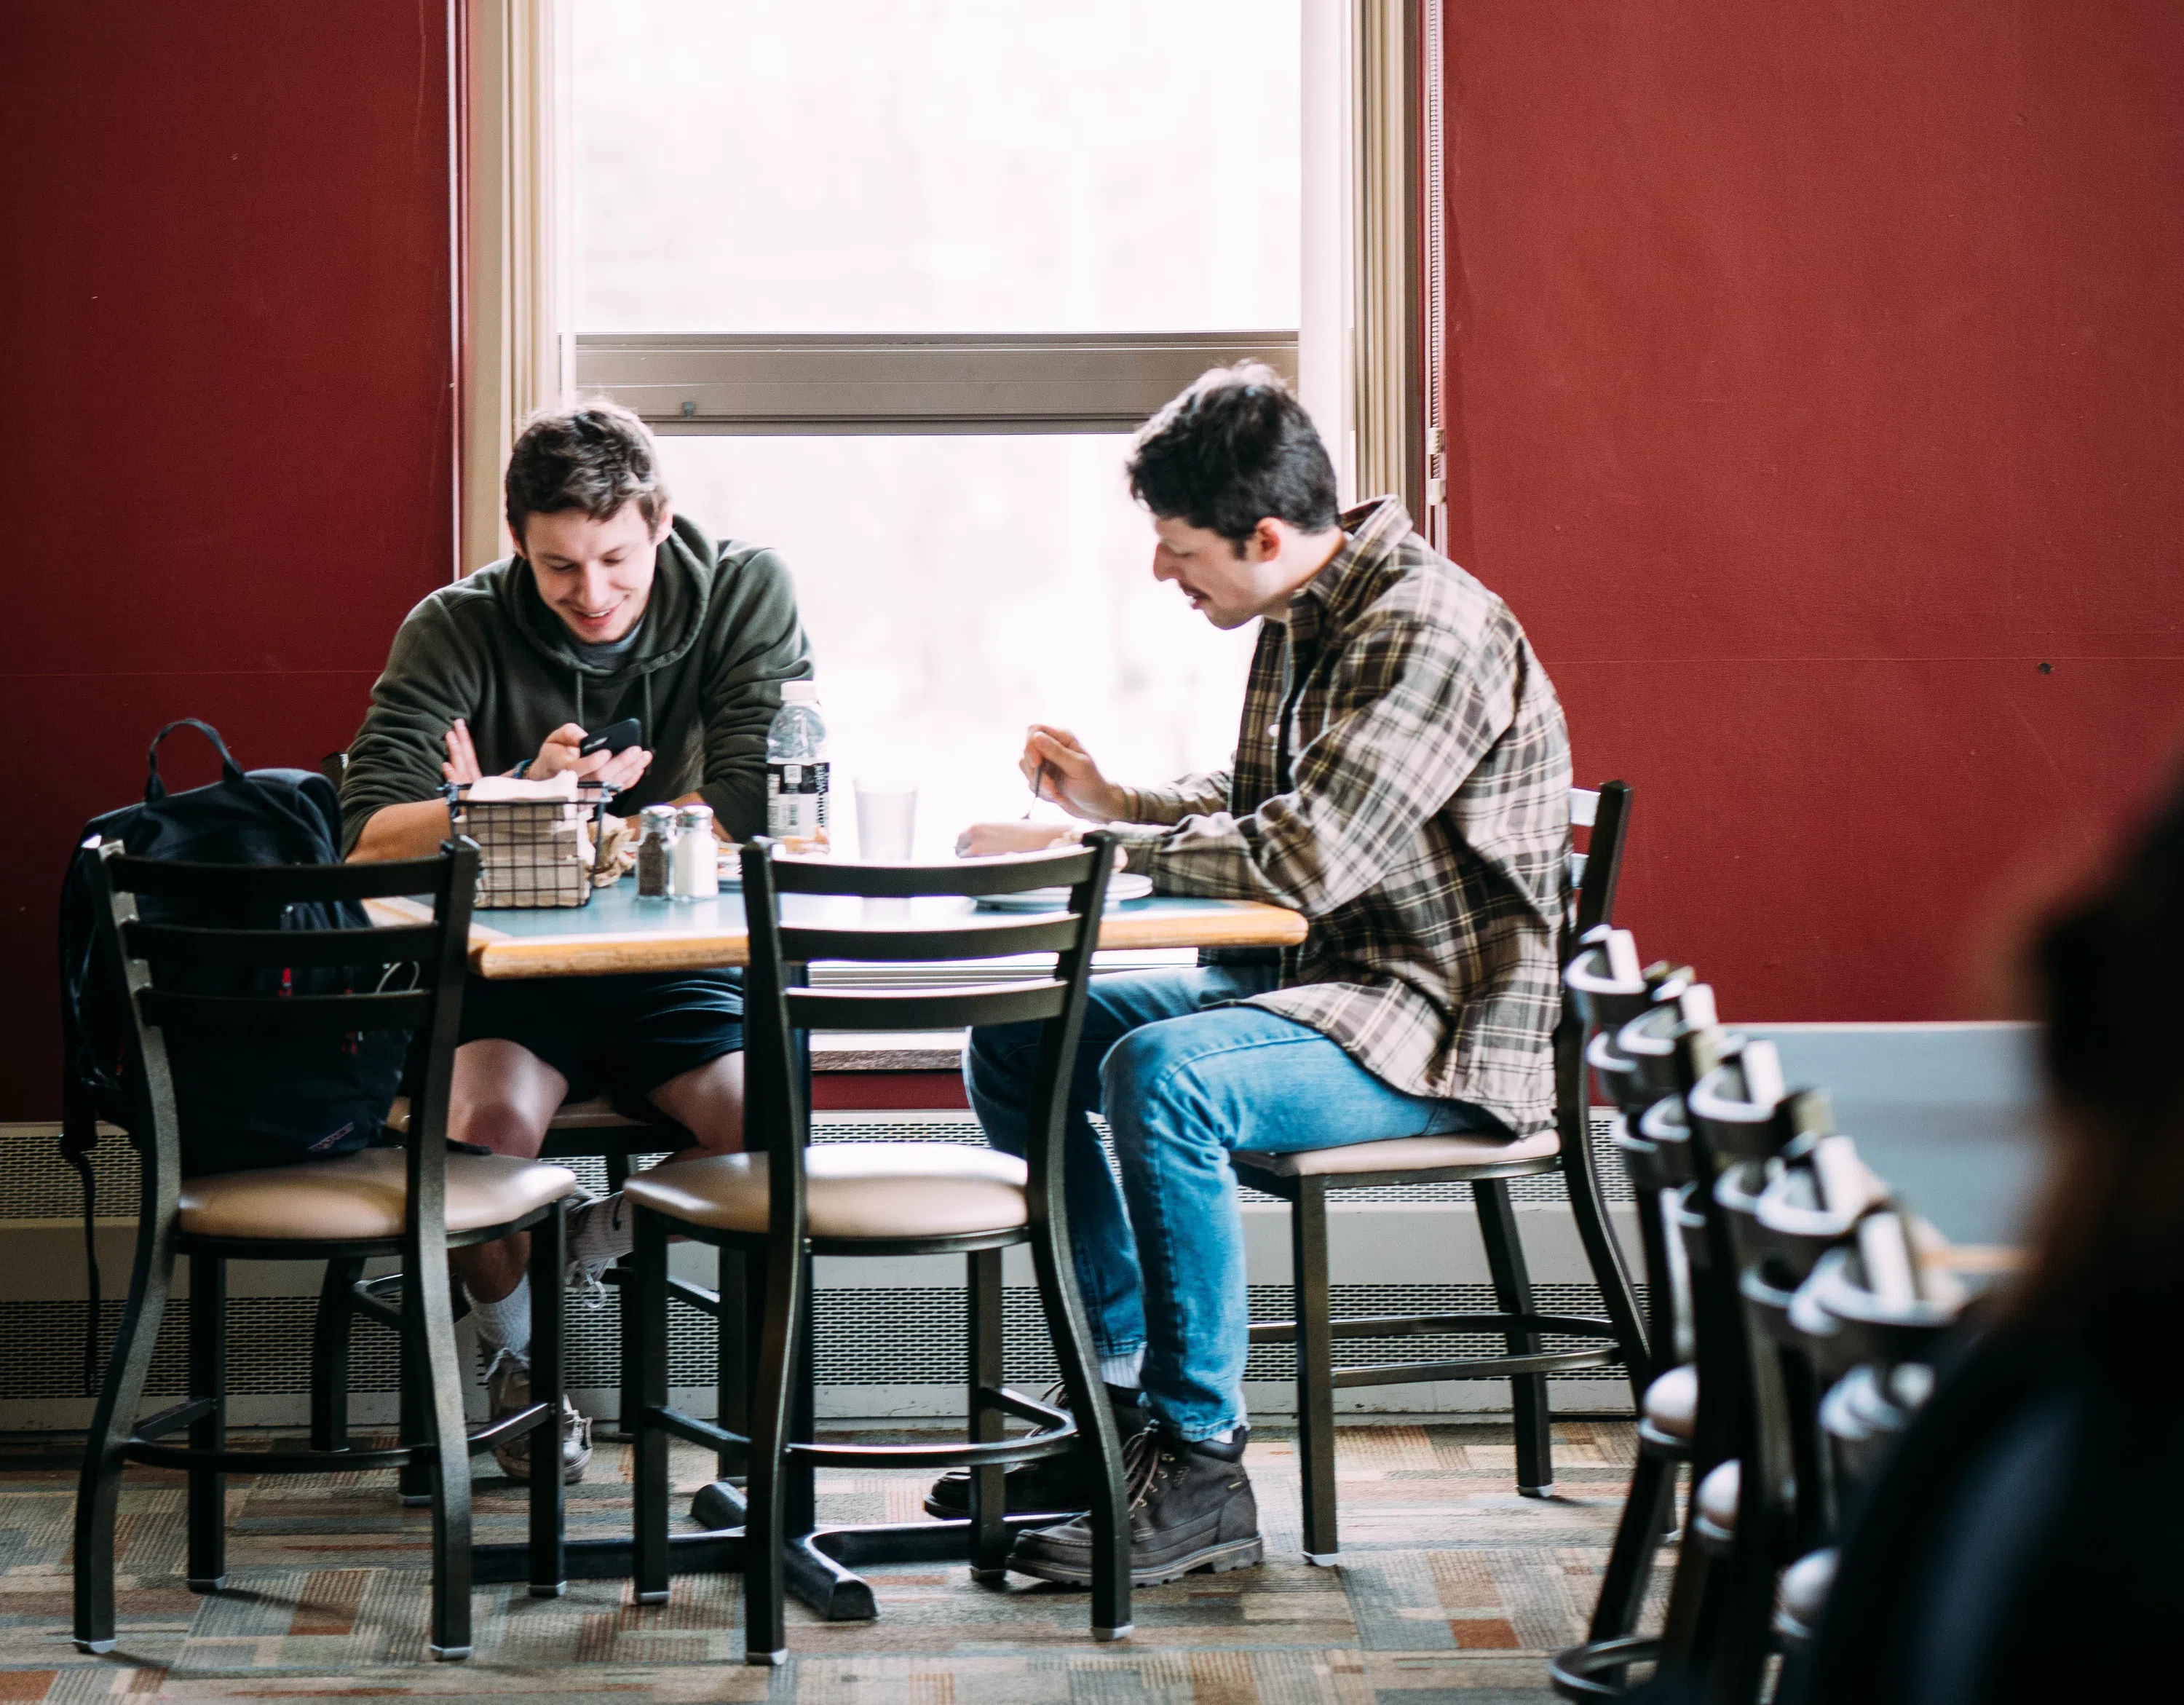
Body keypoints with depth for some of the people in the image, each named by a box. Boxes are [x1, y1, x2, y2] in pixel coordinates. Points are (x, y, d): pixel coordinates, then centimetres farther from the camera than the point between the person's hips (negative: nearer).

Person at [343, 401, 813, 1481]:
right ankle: (518, 1356, 2)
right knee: (485, 1127, -32)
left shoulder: (745, 595, -6)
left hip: (682, 964, 1)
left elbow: (765, 817, -14)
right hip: (511, 971, -1)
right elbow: (371, 839, -13)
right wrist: (528, 795, -33)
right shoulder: (455, 632, -6)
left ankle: (603, 1232, 8)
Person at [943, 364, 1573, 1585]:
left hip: (1445, 1026, -10)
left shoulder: (1430, 634, -21)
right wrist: (1112, 801, 6)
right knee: (1016, 1040, 6)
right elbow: (1252, 810, 24)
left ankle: (1201, 1469, -23)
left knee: (1162, 1075, -33)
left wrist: (1079, 850, -21)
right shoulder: (1302, 621, 9)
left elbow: (1301, 858, -29)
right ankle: (1129, 1403, 8)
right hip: (1320, 983, 10)